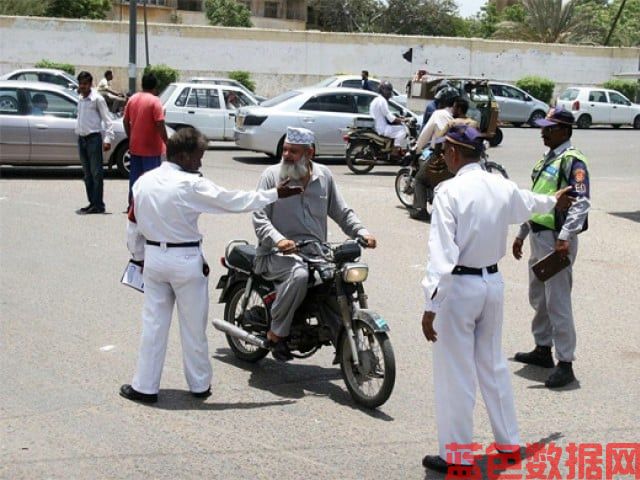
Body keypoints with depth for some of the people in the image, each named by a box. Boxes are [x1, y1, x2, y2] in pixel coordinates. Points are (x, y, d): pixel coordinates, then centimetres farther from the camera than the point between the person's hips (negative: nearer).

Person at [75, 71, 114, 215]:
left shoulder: (97, 98, -7)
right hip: (82, 138, 8)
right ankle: (92, 203, 15)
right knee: (87, 174, 10)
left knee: (96, 173, -8)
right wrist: (78, 131, 14)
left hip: (94, 138, -8)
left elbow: (107, 119, -10)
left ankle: (98, 205, -8)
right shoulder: (80, 99, 14)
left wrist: (108, 139, -17)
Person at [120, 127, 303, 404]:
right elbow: (234, 202, -13)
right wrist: (275, 194, -6)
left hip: (153, 257, 5)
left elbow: (133, 226, 8)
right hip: (185, 260, -5)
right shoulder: (191, 185, -17)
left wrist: (139, 257, 21)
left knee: (153, 323, 11)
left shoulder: (143, 182, 1)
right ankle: (199, 384, 21)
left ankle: (145, 386, 14)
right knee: (193, 326, 9)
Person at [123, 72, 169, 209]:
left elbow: (126, 121, 11)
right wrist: (167, 144, -13)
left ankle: (132, 205, 19)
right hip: (151, 148, -6)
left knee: (134, 177, 14)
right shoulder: (155, 101, -14)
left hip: (134, 147, 6)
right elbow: (160, 125, -19)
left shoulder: (132, 99, 6)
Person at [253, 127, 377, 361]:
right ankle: (276, 333, -18)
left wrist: (362, 232, -2)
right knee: (299, 274, -37)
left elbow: (342, 212, 16)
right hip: (279, 254, -4)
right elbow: (259, 217, -8)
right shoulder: (272, 175, 0)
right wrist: (278, 240, -27)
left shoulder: (324, 175, 12)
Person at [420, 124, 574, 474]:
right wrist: (554, 201, 50)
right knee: (493, 363, 20)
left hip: (459, 286, -7)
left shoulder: (450, 191, -17)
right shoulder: (501, 187, 3)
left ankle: (456, 455, 11)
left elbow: (442, 253, -22)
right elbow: (529, 203, 26)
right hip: (493, 283, 7)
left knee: (454, 372, 3)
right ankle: (508, 441, 32)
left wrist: (431, 306, -20)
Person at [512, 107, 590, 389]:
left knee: (557, 302, -8)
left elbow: (582, 203, -22)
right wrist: (522, 235, 22)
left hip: (557, 239, -10)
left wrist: (565, 238, -29)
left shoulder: (573, 161, -12)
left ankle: (565, 363, -2)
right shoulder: (547, 160, 16)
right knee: (538, 298, 18)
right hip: (538, 236, 10)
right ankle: (542, 349, 32)